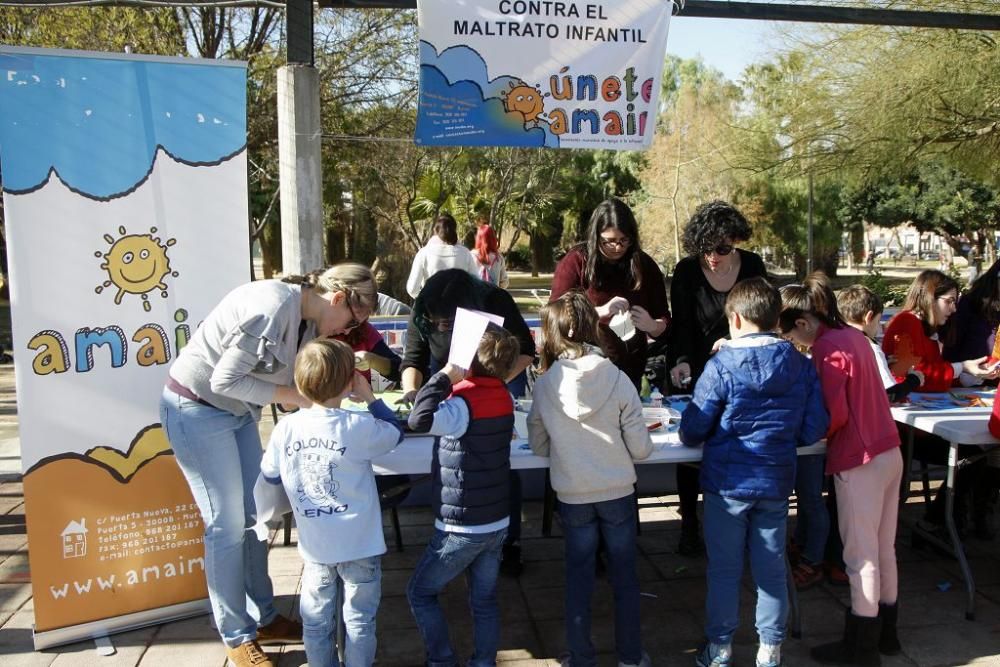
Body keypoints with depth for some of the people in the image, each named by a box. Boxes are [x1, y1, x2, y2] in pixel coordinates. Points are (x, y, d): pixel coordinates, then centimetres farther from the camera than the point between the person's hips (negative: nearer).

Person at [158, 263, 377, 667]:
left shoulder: (308, 319, 1)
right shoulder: (273, 306, -28)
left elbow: (298, 379, 0)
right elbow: (225, 379, -26)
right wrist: (297, 397, -23)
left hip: (237, 411, 9)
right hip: (197, 410, -9)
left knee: (255, 515, 12)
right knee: (227, 525, -2)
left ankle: (263, 618, 26)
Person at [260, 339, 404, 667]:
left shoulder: (285, 428, -9)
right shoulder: (358, 427, -19)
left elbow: (270, 475, 6)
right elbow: (396, 433, 1)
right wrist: (370, 398, 4)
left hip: (314, 545, 3)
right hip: (359, 544, -3)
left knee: (316, 618, 19)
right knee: (359, 618, 13)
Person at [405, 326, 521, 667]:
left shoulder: (465, 403, -22)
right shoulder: (503, 397, 2)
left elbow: (420, 420, -37)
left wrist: (444, 376, -25)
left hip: (462, 528, -7)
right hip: (497, 523, 7)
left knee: (420, 592, 12)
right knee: (484, 599, 16)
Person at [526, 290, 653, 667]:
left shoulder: (544, 386, -12)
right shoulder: (617, 380, -15)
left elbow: (539, 446, 1)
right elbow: (641, 449, -10)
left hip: (573, 497, 0)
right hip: (618, 492, 0)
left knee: (579, 578, 15)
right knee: (624, 576, 16)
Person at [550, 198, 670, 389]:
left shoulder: (645, 265, 2)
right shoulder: (576, 261, -6)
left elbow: (664, 321, 6)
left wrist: (652, 326, -17)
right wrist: (600, 312, -24)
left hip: (629, 369, 3)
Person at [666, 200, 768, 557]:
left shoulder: (753, 266, -4)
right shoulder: (686, 271, -9)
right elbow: (681, 324, -12)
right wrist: (680, 360, -28)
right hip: (694, 373, -1)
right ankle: (689, 525, 16)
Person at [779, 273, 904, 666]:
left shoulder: (827, 348, -17)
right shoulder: (854, 335, 8)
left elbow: (834, 415, -19)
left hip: (859, 462, -9)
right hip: (889, 453, 9)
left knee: (861, 556, 3)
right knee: (883, 549, 18)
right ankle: (885, 633, 32)